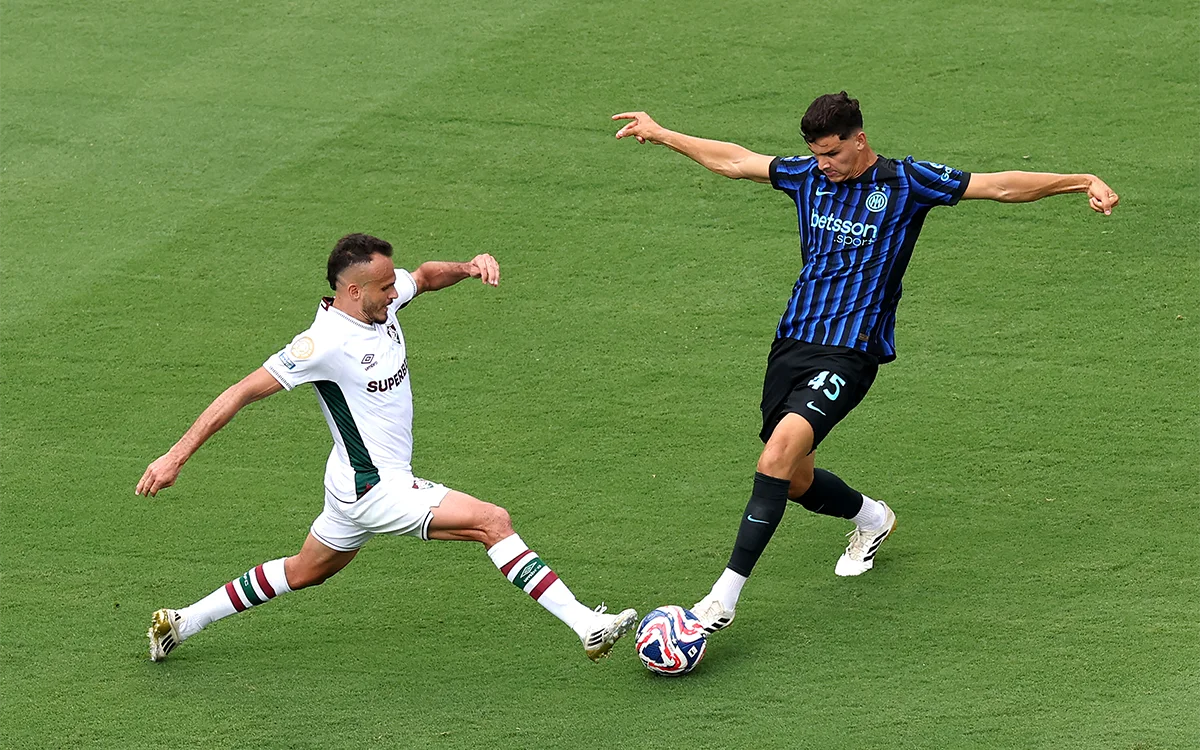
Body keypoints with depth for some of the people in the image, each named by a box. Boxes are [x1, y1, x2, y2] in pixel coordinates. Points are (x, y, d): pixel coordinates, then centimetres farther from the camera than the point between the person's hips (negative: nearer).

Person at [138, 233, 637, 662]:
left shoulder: (383, 301, -3)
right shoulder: (325, 342, -25)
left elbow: (424, 276, 19)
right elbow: (243, 393, -21)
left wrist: (467, 267, -5)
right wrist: (175, 457, -21)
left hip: (375, 482, 10)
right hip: (375, 490, -10)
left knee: (305, 572, 24)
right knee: (493, 521, -15)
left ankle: (182, 622, 34)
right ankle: (586, 626, -15)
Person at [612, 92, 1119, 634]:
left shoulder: (905, 183, -3)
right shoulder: (808, 176, 10)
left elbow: (1000, 185, -4)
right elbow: (735, 161, 23)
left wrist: (1081, 182, -13)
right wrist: (660, 134, 26)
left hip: (849, 354, -6)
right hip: (792, 342, 6)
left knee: (779, 455, -24)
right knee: (795, 480, 10)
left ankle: (726, 594, -23)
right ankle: (870, 518, 44)